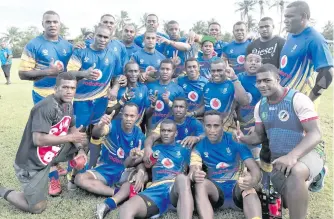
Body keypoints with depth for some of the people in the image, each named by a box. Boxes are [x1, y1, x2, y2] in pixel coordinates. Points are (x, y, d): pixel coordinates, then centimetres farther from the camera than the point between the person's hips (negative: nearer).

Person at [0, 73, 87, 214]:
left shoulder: (68, 105, 0)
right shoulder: (46, 107, -27)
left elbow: (73, 128, 10)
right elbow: (39, 140, -33)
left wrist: (80, 149, -7)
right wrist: (70, 137, -26)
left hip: (51, 154, 8)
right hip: (32, 162, -8)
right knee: (37, 208, -4)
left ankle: (51, 170, 15)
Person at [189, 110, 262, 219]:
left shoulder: (235, 141, -5)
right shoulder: (199, 147, 0)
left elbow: (254, 168, -13)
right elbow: (192, 172, -11)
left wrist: (252, 181, -38)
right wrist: (194, 175, -38)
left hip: (237, 187, -1)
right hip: (215, 189, 1)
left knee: (247, 184, -37)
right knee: (201, 184, -34)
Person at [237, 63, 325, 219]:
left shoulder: (298, 99, -16)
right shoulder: (260, 106, 4)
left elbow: (315, 134, -22)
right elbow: (259, 135, 12)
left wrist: (292, 155, -38)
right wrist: (244, 138, -12)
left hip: (307, 152, -6)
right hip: (278, 157, 6)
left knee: (295, 173, -40)